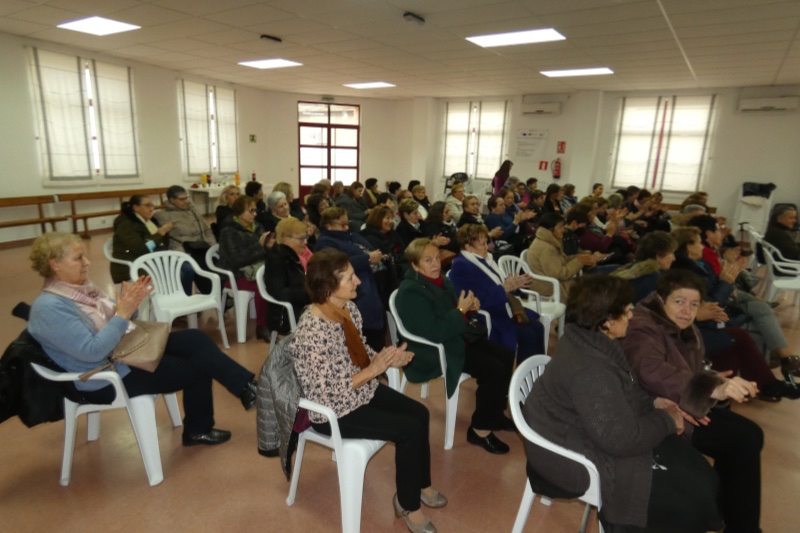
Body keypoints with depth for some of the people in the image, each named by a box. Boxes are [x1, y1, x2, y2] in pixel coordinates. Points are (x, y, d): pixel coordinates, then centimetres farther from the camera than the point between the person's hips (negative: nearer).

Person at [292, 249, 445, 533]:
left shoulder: (349, 308, -6)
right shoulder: (312, 334, -32)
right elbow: (327, 395, -26)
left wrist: (387, 358, -10)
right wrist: (373, 370, -27)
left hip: (361, 389, 8)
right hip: (332, 410, -8)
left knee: (420, 413, 1)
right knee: (410, 429, -12)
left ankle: (421, 484, 26)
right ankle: (407, 503, 14)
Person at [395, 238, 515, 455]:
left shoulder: (439, 279, 6)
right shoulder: (411, 292, -22)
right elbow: (433, 333, -29)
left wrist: (469, 305, -2)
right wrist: (461, 311, -21)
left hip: (456, 338, 10)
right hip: (435, 351, -10)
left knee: (506, 356, 4)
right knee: (495, 370, -19)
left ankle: (495, 413, 21)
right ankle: (480, 429, -2)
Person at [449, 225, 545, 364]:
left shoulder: (486, 258, 12)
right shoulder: (461, 266, -16)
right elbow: (479, 301, -24)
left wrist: (515, 284, 1)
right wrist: (505, 288, -23)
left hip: (503, 309, 9)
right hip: (489, 317, -9)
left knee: (537, 327, -7)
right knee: (527, 335, -19)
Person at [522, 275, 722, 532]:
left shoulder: (590, 341, -1)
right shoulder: (589, 370, -33)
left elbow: (623, 393, 17)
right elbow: (622, 439, -29)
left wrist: (651, 403, 0)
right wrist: (666, 421, -13)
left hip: (599, 433, 10)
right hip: (579, 458, -10)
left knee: (701, 476, 10)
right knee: (690, 500, -6)